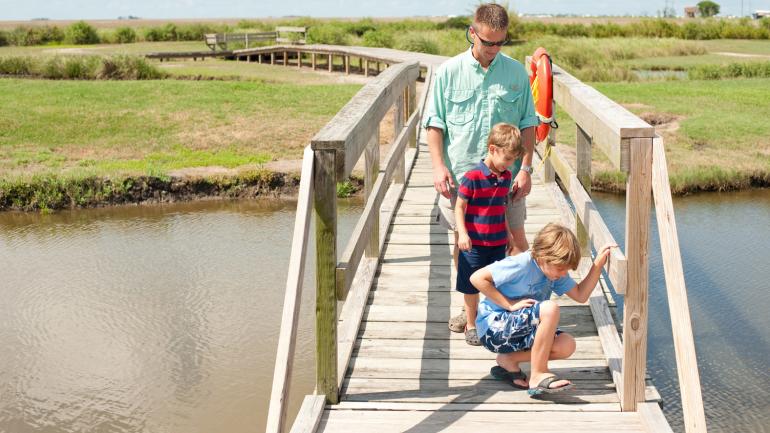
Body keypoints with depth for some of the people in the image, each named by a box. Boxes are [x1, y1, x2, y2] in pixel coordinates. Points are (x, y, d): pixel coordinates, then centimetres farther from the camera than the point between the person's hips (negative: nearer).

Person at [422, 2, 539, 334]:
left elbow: (528, 123, 6)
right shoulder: (448, 72, -1)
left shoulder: (516, 72, 2)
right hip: (459, 173, 0)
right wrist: (438, 166, -8)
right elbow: (434, 122, 2)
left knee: (516, 240, 5)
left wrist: (525, 167, -3)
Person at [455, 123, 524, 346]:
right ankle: (471, 326, 23)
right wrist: (462, 233, -22)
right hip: (474, 244, -5)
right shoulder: (472, 177, -16)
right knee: (472, 287, 8)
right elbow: (459, 207, -12)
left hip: (498, 244, 5)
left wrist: (508, 234, 22)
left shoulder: (506, 177, 4)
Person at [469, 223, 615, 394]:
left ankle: (509, 360, 2)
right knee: (550, 308, -29)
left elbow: (581, 295, 2)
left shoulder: (554, 270, 4)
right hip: (494, 327, -8)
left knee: (567, 346, -13)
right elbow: (477, 278, -24)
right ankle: (538, 375, -20)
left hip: (518, 332, 8)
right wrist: (510, 304, -22)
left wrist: (598, 264, -8)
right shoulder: (521, 265, -21)